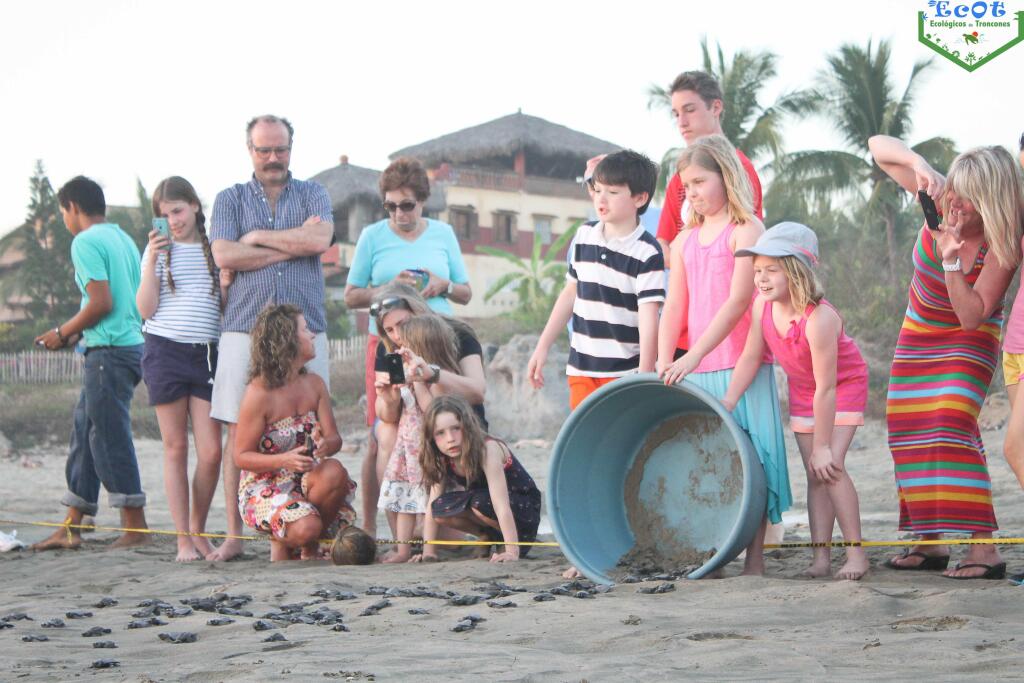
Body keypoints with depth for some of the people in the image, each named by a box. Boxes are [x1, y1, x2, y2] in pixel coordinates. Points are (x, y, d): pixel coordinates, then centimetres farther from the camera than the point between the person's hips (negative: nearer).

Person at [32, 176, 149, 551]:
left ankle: (136, 526, -3)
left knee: (109, 437, -5)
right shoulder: (122, 238, 17)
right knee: (83, 433, 12)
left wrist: (63, 333, -4)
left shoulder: (86, 242, -10)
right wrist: (73, 335, 18)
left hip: (109, 350, -9)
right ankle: (71, 528, 15)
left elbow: (102, 303, -18)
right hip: (130, 342, 9)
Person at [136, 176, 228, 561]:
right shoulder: (159, 249, 5)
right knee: (175, 448, 2)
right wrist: (152, 262, -9)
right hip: (165, 352, -1)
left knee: (211, 452, -4)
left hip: (206, 354, 1)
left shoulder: (216, 250, 9)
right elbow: (146, 310, -1)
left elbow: (228, 307, 13)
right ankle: (184, 539, 7)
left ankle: (199, 530, 15)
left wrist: (228, 286, -6)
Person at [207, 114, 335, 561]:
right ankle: (234, 536, 2)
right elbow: (224, 256, -5)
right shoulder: (230, 199, 12)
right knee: (239, 433, -2)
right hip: (244, 330, 0)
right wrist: (293, 245, -4)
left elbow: (319, 239, -8)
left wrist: (259, 237, -2)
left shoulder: (313, 195, 13)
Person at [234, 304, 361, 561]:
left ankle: (311, 546, -3)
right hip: (263, 487, -5)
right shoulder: (259, 393, -16)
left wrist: (326, 445, -28)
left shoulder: (315, 384, 2)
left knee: (334, 471, -29)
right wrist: (284, 460, -30)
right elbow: (241, 456, -13)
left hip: (305, 480, 5)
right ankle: (281, 543, 8)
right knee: (306, 527, -33)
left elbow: (335, 438, -2)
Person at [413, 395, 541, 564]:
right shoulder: (441, 459, -11)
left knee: (480, 502, -35)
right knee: (441, 507, -19)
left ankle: (523, 539, -11)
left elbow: (501, 504, -37)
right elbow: (433, 505, -11)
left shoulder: (488, 449, -30)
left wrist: (512, 551, -41)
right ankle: (489, 537, 1)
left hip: (525, 507, -6)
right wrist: (428, 552, -19)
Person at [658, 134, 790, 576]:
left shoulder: (746, 231, -5)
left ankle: (754, 559, 1)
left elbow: (739, 300, -15)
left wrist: (693, 356, -21)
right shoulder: (684, 241, 15)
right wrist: (664, 366, -2)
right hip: (697, 372, 6)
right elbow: (674, 308, 11)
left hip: (741, 366, -6)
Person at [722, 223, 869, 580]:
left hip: (844, 388, -6)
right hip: (802, 391, 7)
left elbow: (826, 388, -32)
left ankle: (855, 553, -11)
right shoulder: (763, 305, -18)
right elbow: (750, 357, -5)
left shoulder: (819, 319, -37)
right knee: (815, 474, 3)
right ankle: (821, 556, 4)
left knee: (830, 467, -19)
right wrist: (727, 403, -10)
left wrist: (822, 447, -27)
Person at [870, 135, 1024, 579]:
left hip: (968, 340, -6)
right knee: (907, 426, 6)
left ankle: (983, 547, -24)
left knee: (951, 425, -22)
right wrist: (918, 164, -36)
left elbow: (973, 315, -31)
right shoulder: (940, 198, -20)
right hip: (919, 330, 6)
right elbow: (878, 145, -17)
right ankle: (929, 542, 17)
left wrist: (952, 261, -40)